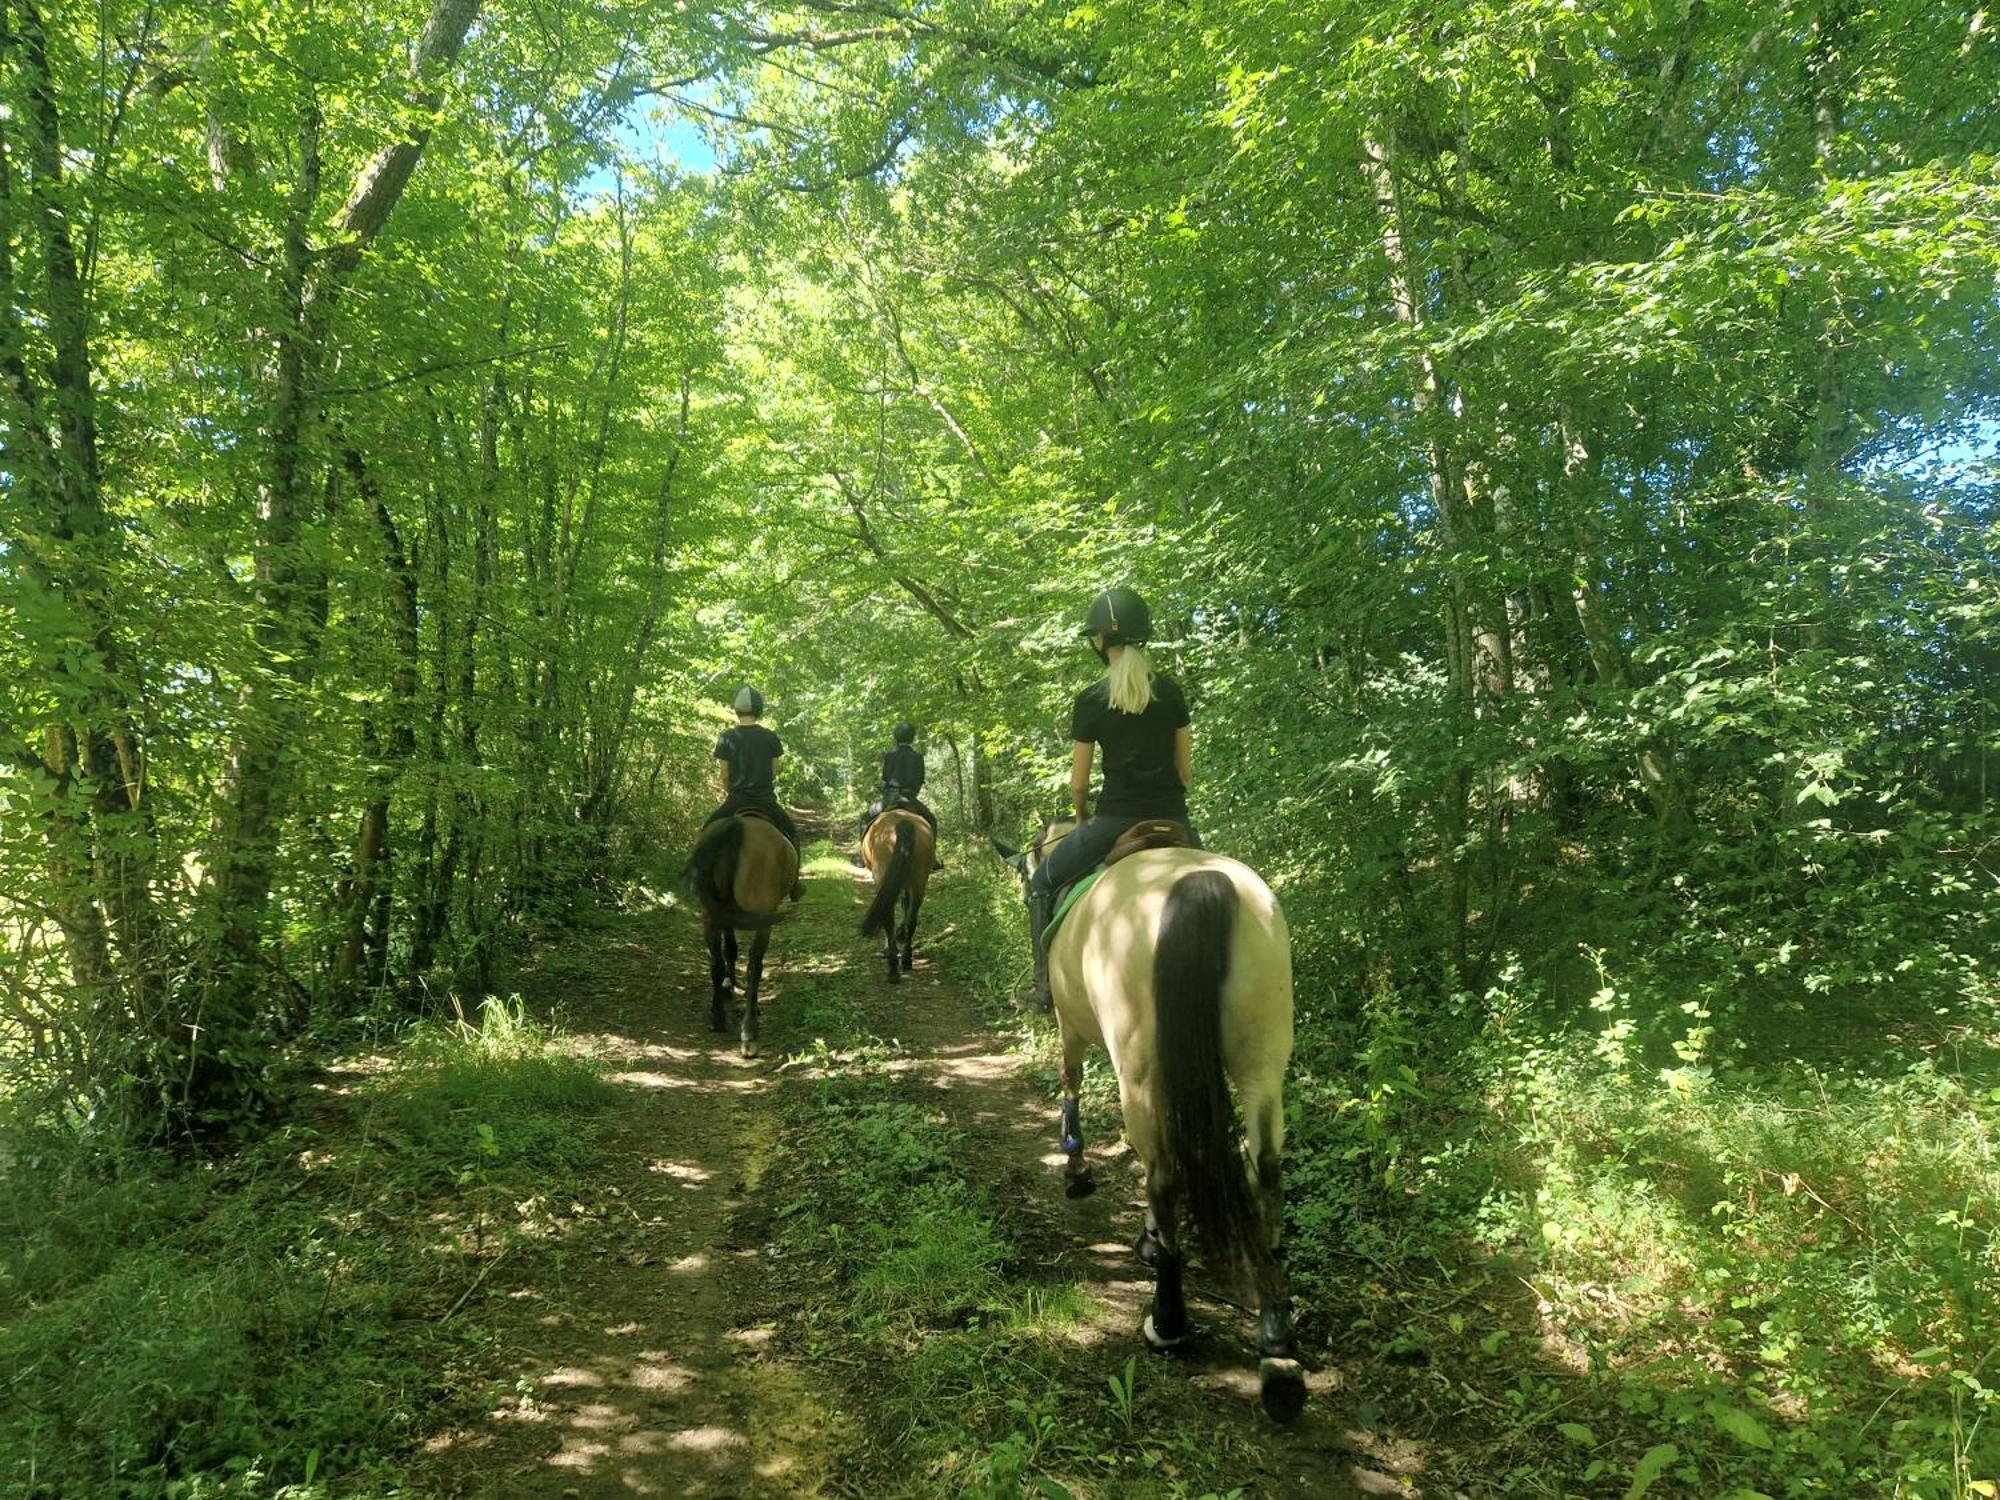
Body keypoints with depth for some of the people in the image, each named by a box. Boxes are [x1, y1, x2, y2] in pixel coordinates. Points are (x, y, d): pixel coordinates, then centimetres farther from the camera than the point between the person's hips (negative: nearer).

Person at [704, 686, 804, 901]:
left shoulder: (727, 737, -5)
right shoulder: (770, 737, -1)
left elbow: (724, 774, -2)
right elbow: (774, 772, 4)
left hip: (736, 801, -1)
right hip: (766, 800, 1)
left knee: (707, 829, 21)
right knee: (792, 833, 23)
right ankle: (793, 883, 19)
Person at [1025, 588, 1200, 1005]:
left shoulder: (1091, 700, -5)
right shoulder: (1170, 690, 4)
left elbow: (1078, 784, -2)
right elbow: (1186, 769, 8)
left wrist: (1083, 818, 17)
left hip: (1116, 821, -3)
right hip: (1172, 820, 3)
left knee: (1043, 882, 17)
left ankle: (1046, 982, 12)